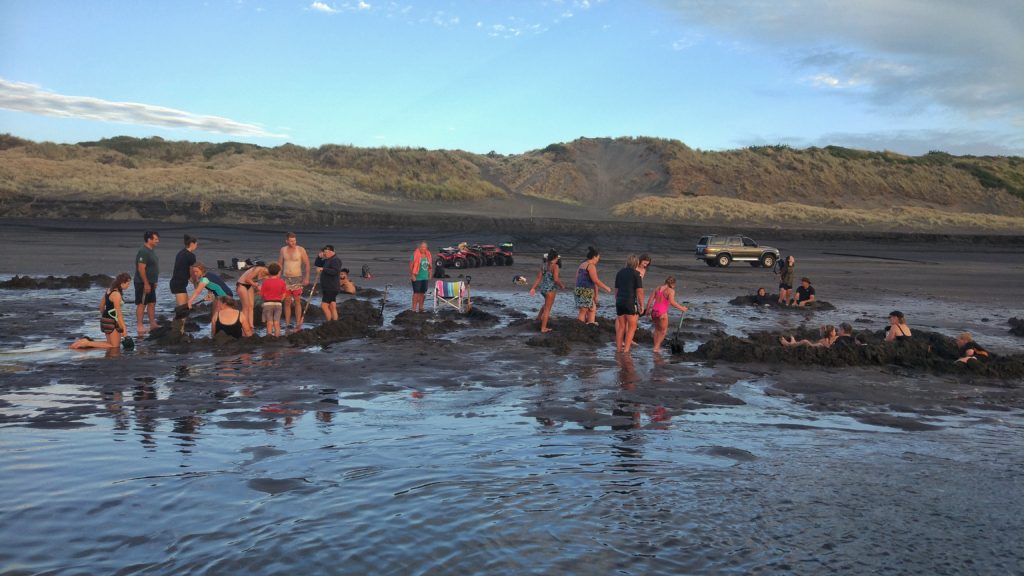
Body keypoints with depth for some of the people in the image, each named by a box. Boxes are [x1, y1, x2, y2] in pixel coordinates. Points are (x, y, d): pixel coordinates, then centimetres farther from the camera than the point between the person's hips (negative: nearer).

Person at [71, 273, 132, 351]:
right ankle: (87, 343, -6)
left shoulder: (109, 290, 8)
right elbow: (118, 313, -21)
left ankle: (87, 341, 9)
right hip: (111, 321, -10)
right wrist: (124, 329, -18)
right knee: (115, 346, 1)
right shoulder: (117, 294, -21)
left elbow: (101, 305, 17)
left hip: (105, 319, 10)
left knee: (111, 343, 19)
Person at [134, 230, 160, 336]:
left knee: (152, 303, 13)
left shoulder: (151, 251, 13)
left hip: (150, 283, 10)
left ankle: (153, 324, 19)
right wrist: (146, 283, -23)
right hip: (143, 283, -10)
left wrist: (153, 282, 21)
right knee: (141, 304, -5)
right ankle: (140, 326, -1)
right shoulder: (143, 252, -18)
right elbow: (141, 268, -23)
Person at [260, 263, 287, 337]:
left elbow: (261, 295, -3)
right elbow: (283, 296, 1)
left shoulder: (266, 282, -6)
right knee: (277, 323, 7)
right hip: (278, 304, 2)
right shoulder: (282, 282, 0)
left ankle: (269, 336, 3)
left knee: (269, 323, 3)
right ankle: (277, 336, 7)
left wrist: (260, 289, 16)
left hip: (268, 303, -2)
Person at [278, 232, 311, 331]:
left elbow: (307, 264, -5)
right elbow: (279, 264, 12)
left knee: (297, 301, -5)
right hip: (285, 278, 3)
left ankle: (298, 324, -2)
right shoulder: (283, 250, 5)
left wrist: (306, 278, -12)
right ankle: (287, 324, 9)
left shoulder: (301, 250, -6)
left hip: (297, 278, -3)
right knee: (287, 301, 4)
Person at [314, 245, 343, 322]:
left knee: (324, 305, -13)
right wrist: (319, 257, 2)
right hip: (328, 288, 10)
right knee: (332, 307, 9)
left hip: (331, 288, -10)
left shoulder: (335, 260, -13)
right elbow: (316, 264, 19)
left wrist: (323, 269, -27)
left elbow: (335, 271, -28)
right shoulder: (327, 260, 17)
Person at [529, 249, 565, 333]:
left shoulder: (543, 265, 6)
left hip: (542, 288, 7)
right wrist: (562, 286, -4)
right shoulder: (555, 266, -14)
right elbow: (556, 279, -21)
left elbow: (539, 278, 6)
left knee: (548, 303, 34)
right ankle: (543, 328, 5)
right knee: (547, 309, 1)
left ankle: (539, 316, 47)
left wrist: (533, 288, 7)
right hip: (550, 289, -7)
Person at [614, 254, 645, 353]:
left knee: (621, 326, 12)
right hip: (630, 302, -6)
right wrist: (642, 305, -2)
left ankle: (619, 349, 13)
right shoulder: (636, 273, -4)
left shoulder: (620, 272, 14)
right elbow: (639, 291, -8)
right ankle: (626, 350, -8)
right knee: (632, 327, 0)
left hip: (619, 302, 6)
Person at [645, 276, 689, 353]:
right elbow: (672, 302, -17)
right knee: (663, 331, 12)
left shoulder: (657, 288, 10)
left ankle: (656, 346, 25)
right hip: (662, 312, -6)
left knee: (657, 329, 24)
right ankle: (656, 347, 6)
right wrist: (681, 308, -9)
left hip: (654, 311, 6)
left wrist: (647, 309, 17)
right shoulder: (671, 291, -6)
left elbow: (650, 299, 8)